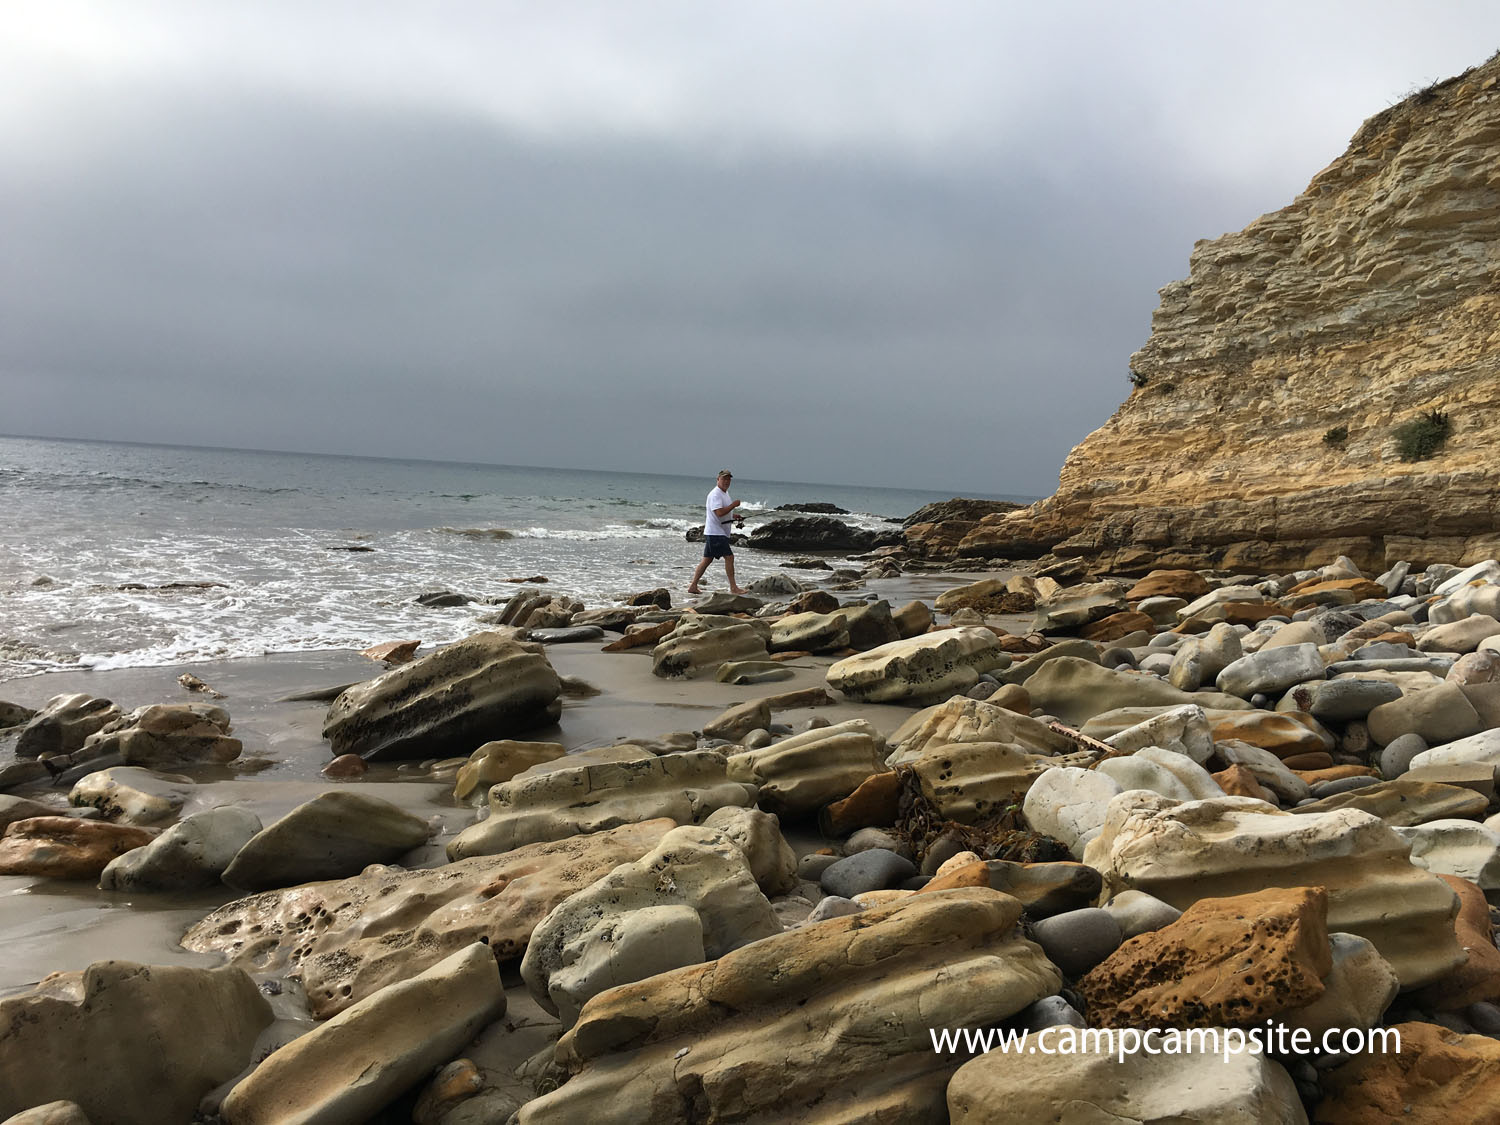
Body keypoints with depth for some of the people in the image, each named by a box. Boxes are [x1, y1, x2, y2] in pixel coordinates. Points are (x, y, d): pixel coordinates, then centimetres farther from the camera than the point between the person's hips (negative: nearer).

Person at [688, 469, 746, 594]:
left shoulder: (725, 493, 18)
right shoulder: (715, 494, -15)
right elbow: (719, 512, -26)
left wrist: (734, 516, 12)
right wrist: (733, 505, -19)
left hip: (721, 533, 10)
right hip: (715, 533, -10)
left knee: (707, 559, 10)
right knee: (729, 557, -11)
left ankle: (693, 586, 13)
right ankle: (733, 588, -7)